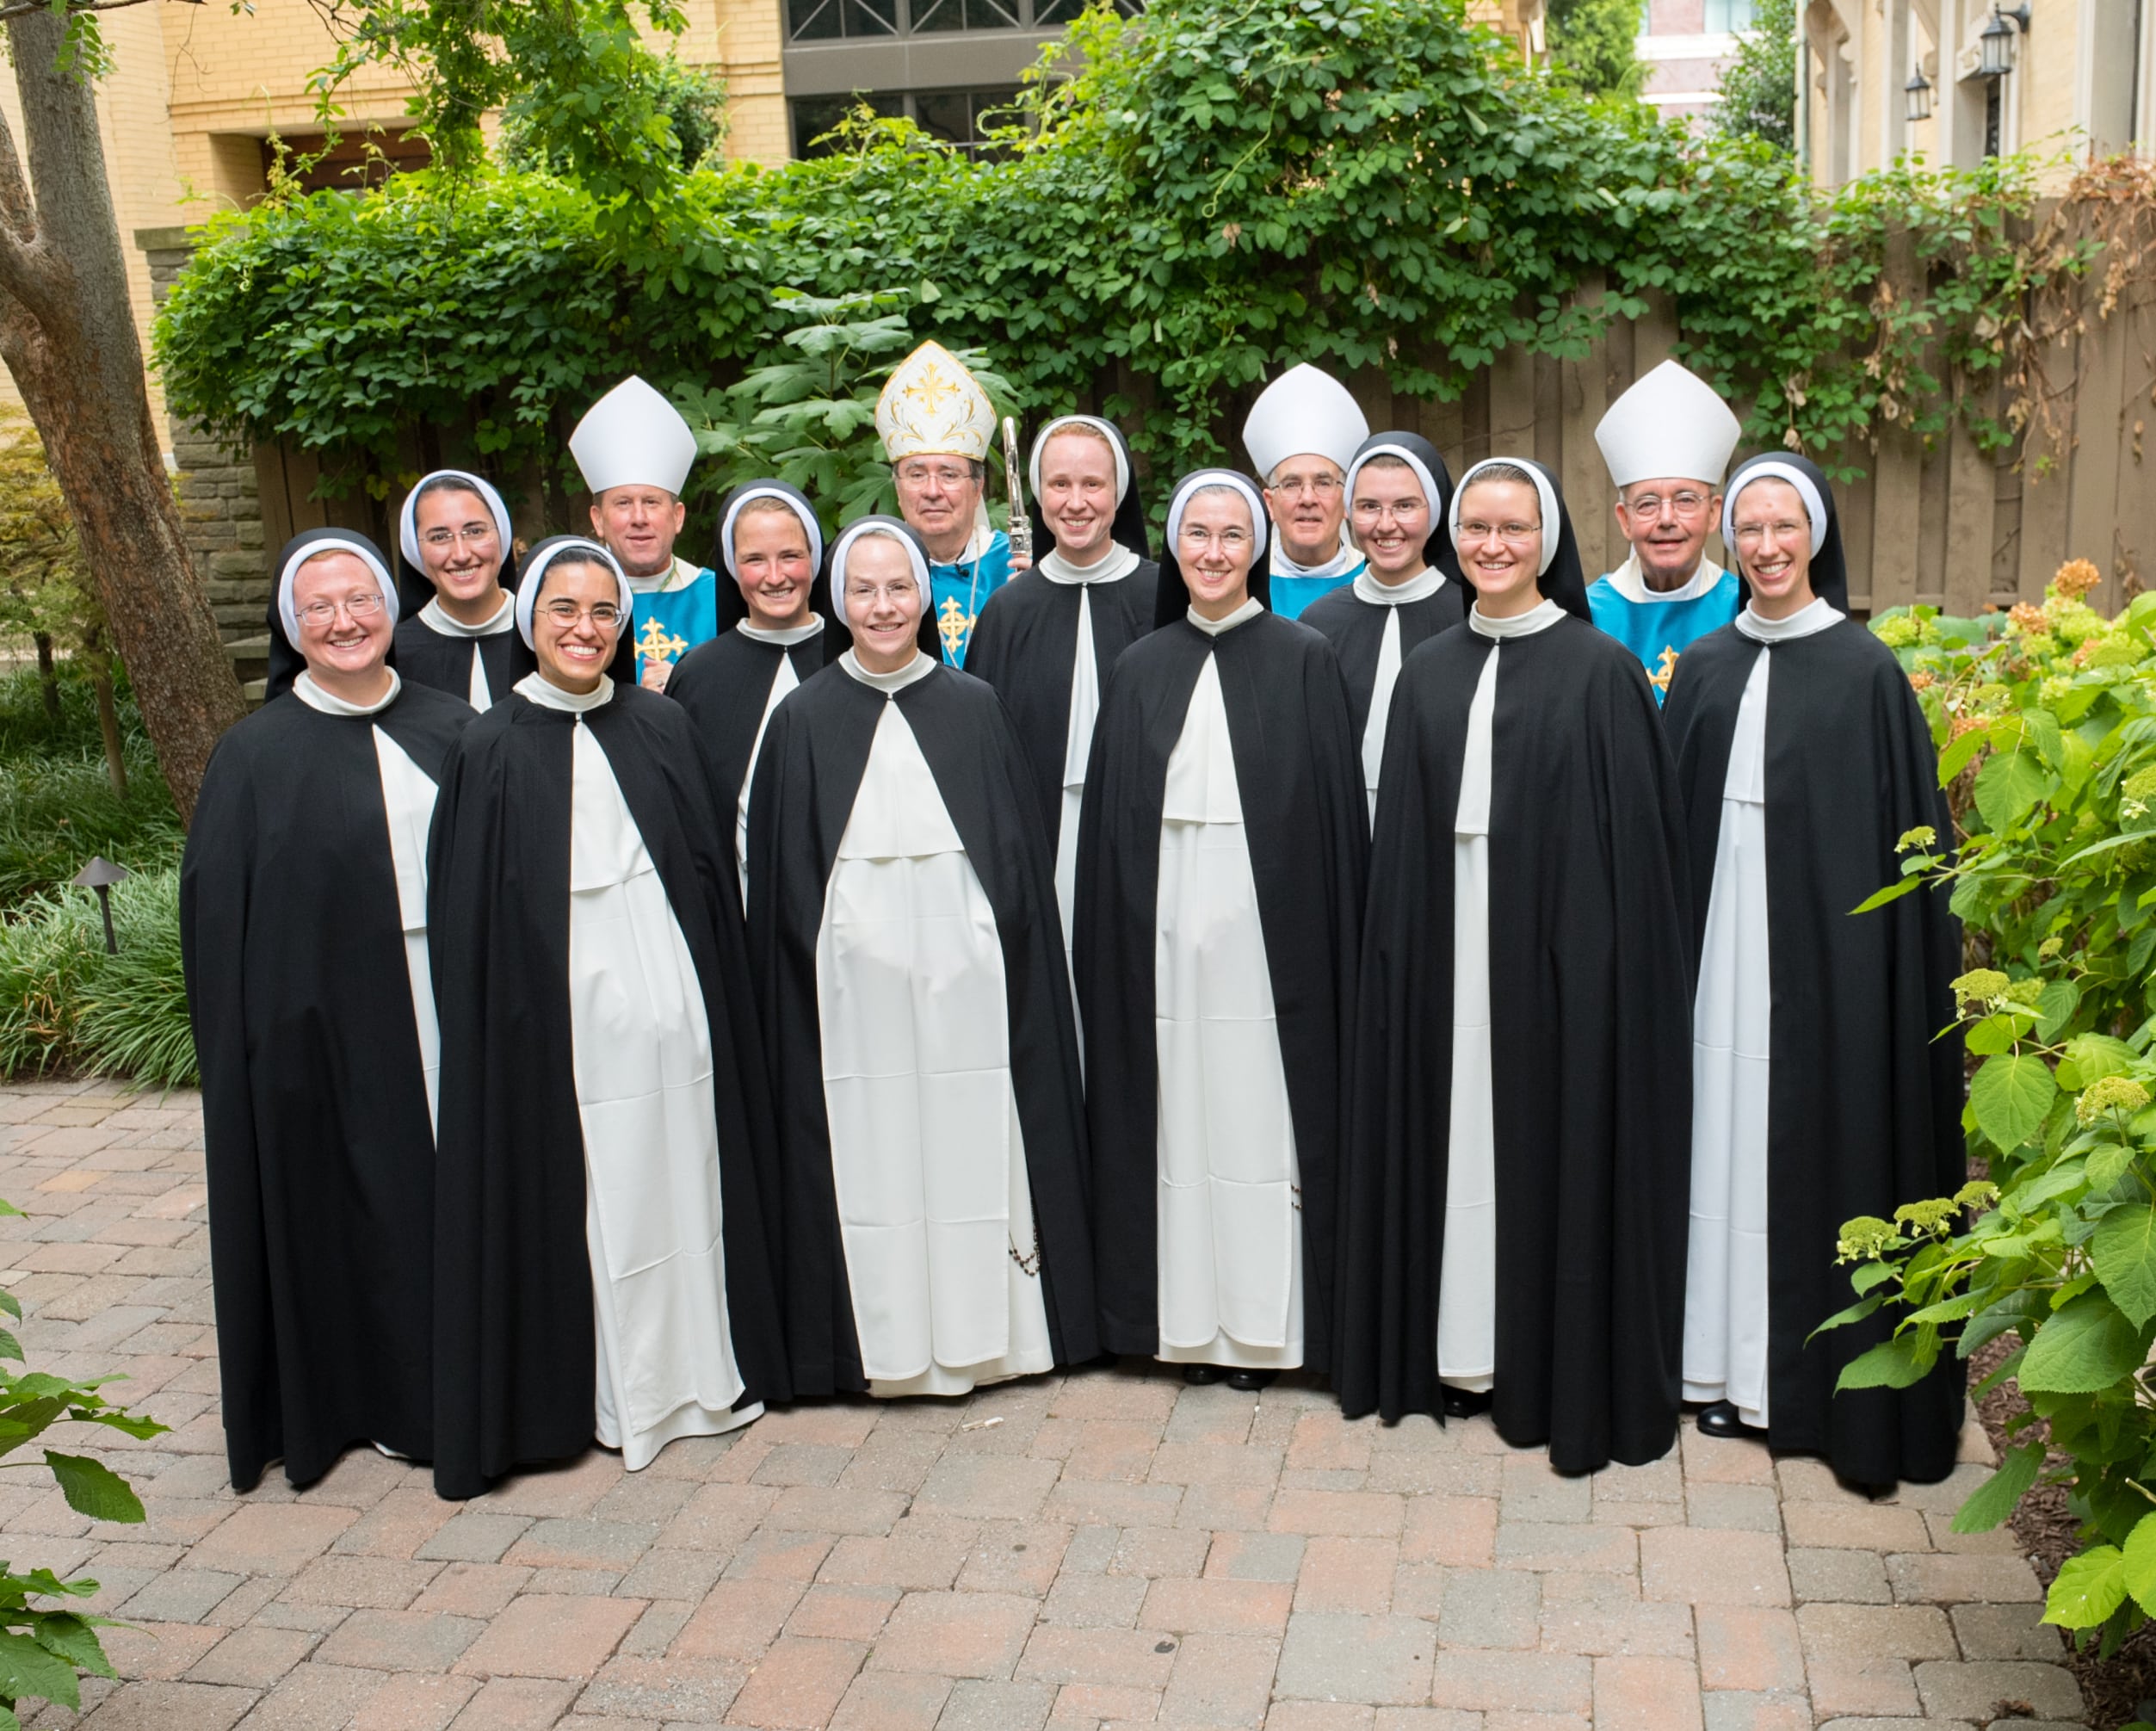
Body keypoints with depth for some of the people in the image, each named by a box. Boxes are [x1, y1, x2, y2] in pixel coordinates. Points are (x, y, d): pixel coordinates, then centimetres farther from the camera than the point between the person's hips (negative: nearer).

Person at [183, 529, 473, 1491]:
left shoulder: (450, 728, 6)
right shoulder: (257, 754, -2)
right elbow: (217, 911, -4)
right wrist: (253, 1046, -9)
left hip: (453, 1012, 3)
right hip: (334, 1027, -3)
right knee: (365, 1202, 6)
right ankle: (392, 1399, 22)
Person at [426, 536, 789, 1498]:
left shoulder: (662, 730, 6)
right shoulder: (492, 751, -3)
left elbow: (712, 878, 9)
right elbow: (468, 921, -3)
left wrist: (716, 1005, 6)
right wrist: (498, 1038, -7)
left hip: (673, 1010, 3)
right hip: (566, 1023, -3)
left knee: (685, 1188, 11)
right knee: (598, 1205, 4)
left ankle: (701, 1373, 25)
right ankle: (617, 1396, 18)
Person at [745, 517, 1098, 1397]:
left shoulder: (974, 708, 5)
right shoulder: (804, 719, 3)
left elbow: (1019, 856, 6)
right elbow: (779, 878, 4)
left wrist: (1006, 959, -1)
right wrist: (796, 986, -1)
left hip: (962, 975, 1)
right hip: (853, 982, 0)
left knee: (974, 1147, 5)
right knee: (873, 1153, 4)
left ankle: (983, 1330, 19)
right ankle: (892, 1345, 16)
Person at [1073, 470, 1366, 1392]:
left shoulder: (1303, 659, 0)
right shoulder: (1140, 670, 9)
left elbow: (1333, 813, -3)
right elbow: (1111, 823, 9)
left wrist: (1324, 943, -7)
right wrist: (1119, 932, 3)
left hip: (1265, 925, -3)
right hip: (1162, 929, 3)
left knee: (1259, 1110, 1)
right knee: (1179, 1113, 6)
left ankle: (1263, 1322, 12)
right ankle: (1186, 1317, 17)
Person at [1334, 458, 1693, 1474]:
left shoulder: (1600, 670, -4)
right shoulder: (1428, 672, 9)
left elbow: (1635, 838, -6)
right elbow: (1403, 838, 10)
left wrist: (1612, 961, -11)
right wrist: (1405, 949, 5)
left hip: (1559, 949, -4)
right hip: (1448, 947, 4)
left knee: (1553, 1143, 2)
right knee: (1456, 1138, 9)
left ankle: (1564, 1368, 15)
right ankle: (1461, 1351, 22)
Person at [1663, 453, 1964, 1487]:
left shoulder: (1864, 669, -3)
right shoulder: (1703, 669, 8)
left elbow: (1903, 826, -4)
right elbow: (1677, 819, 9)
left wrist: (1895, 958, -9)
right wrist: (1678, 945, 3)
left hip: (1825, 945, -3)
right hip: (1721, 943, 4)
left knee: (1815, 1139, 1)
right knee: (1725, 1132, 6)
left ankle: (1817, 1376, 14)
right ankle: (1731, 1360, 17)